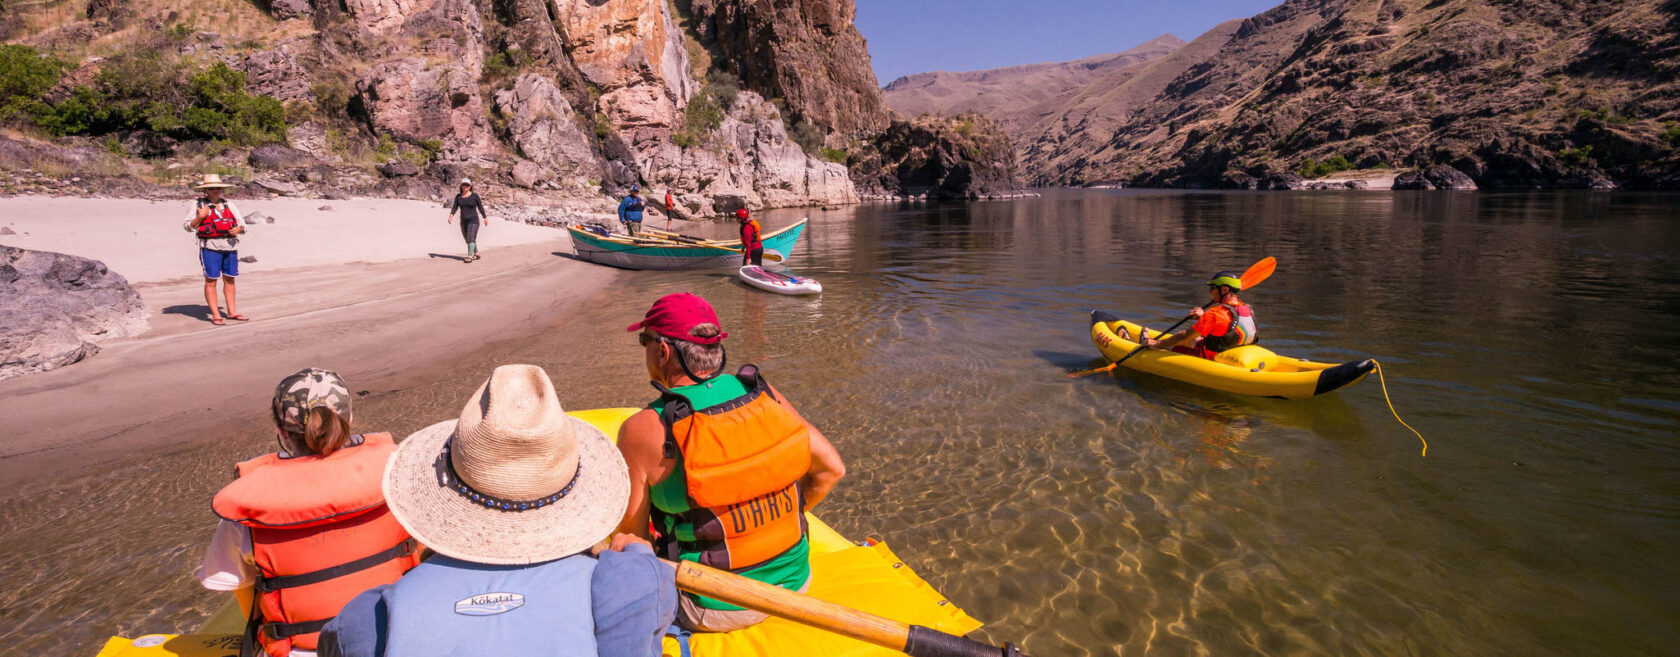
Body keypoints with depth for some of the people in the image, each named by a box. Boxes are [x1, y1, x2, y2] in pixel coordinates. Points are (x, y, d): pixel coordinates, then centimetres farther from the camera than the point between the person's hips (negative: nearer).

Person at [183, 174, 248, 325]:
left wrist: (239, 229, -7)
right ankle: (215, 315, -1)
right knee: (211, 280, -3)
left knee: (229, 279, 9)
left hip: (230, 246, 4)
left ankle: (232, 312, 15)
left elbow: (242, 223, 15)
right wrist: (200, 217, -15)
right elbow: (188, 226, 1)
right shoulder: (198, 204, 2)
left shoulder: (228, 204, 13)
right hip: (210, 246, -4)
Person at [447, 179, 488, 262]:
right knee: (468, 240, 13)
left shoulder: (475, 195, -5)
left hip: (473, 221, -5)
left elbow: (480, 207, 1)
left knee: (471, 239, -18)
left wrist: (485, 218, 4)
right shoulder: (458, 196, 6)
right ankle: (476, 254, 31)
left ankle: (469, 257, -23)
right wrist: (451, 216, -18)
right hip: (464, 221, 6)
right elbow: (454, 207, -1)